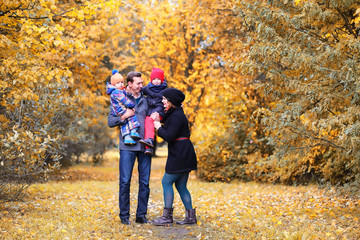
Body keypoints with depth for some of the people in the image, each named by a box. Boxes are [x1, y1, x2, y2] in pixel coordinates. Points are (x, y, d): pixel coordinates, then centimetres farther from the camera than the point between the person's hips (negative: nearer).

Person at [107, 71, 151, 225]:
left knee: (145, 182, 3)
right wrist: (124, 116, -13)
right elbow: (110, 122, 2)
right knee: (125, 182, -4)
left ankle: (141, 215, 11)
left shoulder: (146, 100, 15)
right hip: (128, 146, -3)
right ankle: (124, 215, 5)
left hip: (144, 146, 3)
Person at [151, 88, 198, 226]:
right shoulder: (175, 114, 16)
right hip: (183, 154, 10)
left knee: (167, 182, -5)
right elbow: (168, 131, 20)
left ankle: (167, 217, -2)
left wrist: (158, 127, -7)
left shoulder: (176, 116, -16)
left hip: (180, 155, -10)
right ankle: (190, 217, 13)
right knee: (181, 186, 12)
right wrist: (158, 121, 7)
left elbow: (169, 136, -21)